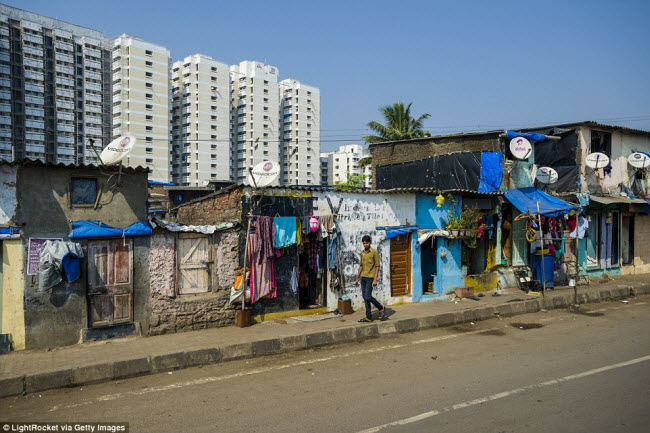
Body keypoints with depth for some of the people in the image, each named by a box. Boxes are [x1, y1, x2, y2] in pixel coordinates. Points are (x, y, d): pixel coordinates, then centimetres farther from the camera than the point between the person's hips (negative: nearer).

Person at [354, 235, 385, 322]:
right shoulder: (362, 252, 12)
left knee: (368, 297, -12)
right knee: (365, 297, 6)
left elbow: (377, 266, -10)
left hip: (370, 277, -7)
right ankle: (368, 317, 13)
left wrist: (375, 279, -16)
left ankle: (381, 308, 10)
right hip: (363, 277, 7)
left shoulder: (374, 252, -8)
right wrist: (357, 278, 17)